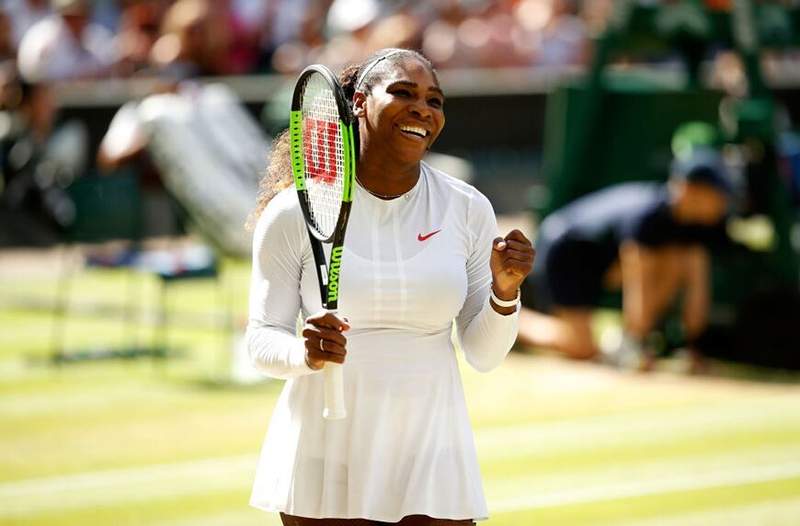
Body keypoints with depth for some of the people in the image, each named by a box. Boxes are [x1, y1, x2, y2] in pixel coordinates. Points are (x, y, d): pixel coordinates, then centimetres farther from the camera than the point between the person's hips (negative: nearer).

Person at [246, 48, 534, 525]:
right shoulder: (294, 213, -5)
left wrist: (505, 291, -14)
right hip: (325, 454, -2)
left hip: (432, 453, 2)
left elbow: (483, 354, 4)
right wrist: (306, 354, -22)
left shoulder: (469, 210, 1)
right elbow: (262, 339, -1)